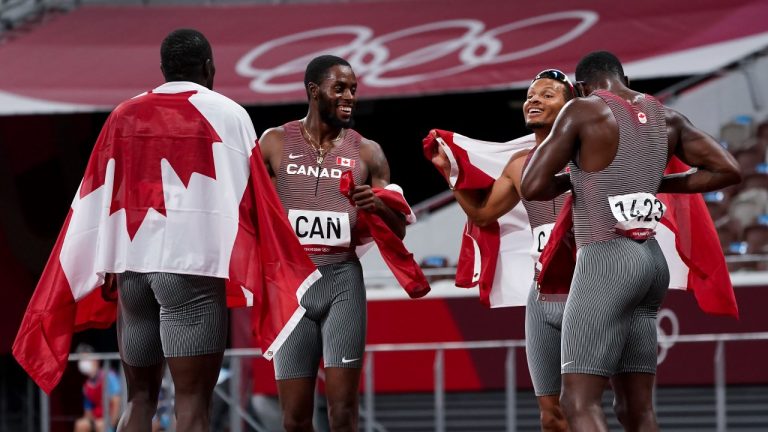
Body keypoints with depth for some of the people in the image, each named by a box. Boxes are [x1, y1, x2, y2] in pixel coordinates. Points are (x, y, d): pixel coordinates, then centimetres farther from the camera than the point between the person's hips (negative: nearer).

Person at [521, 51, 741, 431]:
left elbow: (532, 187, -9)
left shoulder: (582, 111, -6)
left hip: (606, 259, -7)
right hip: (649, 259, 7)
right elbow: (728, 171, 17)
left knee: (579, 401, -13)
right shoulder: (666, 118, 13)